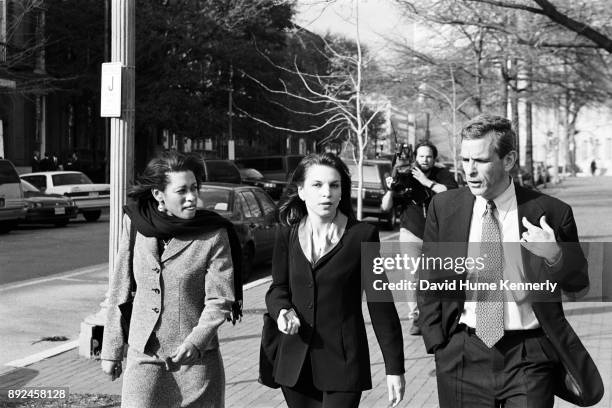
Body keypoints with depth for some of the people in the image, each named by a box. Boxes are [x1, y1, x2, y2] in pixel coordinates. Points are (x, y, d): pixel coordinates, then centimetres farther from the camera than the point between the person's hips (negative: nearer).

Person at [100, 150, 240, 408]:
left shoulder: (214, 235, -7)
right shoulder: (135, 224, 0)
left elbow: (220, 301, -9)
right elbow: (120, 291, 7)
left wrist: (195, 342, -24)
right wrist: (111, 350, 9)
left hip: (197, 360, -1)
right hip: (143, 358, 1)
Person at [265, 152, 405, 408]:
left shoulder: (362, 236, -5)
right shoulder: (287, 235, 4)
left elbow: (380, 306, -3)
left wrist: (394, 367, -3)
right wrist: (282, 311, -11)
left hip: (343, 362, -3)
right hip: (295, 365, 4)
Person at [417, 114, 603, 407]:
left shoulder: (551, 212, -4)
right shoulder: (443, 208, 1)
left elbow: (578, 284, 4)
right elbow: (429, 281, 8)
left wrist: (555, 255, -17)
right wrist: (438, 346, 1)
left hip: (530, 358, -1)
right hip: (463, 358, 2)